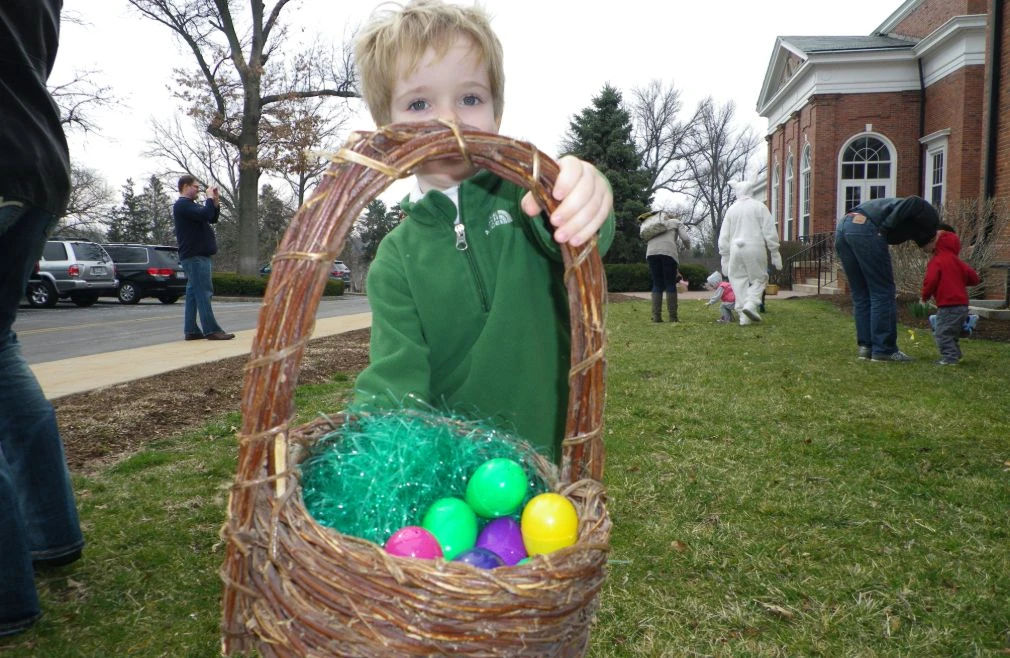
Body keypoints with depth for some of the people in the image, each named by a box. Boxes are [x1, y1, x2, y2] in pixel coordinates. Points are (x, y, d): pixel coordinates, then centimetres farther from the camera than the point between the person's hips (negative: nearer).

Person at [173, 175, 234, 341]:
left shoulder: (192, 205, 22)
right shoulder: (182, 204, -10)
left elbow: (212, 219, 22)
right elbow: (205, 215, -24)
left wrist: (216, 202, 8)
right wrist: (210, 198, -9)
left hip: (199, 255, 10)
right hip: (194, 256, -10)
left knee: (193, 292, 8)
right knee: (203, 292, -13)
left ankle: (191, 330, 10)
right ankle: (211, 330, -15)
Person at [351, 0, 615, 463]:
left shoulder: (526, 194, -5)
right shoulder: (396, 259, 0)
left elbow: (575, 239, -26)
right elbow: (397, 370, -9)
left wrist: (586, 196, -49)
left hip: (557, 448, -1)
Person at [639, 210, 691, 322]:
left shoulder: (655, 224, 34)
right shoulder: (676, 222, 22)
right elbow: (685, 238, 8)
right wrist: (687, 246, 28)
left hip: (651, 253, 4)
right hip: (668, 251, -3)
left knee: (657, 284, 9)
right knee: (670, 284, 3)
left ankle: (656, 316, 0)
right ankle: (672, 317, -1)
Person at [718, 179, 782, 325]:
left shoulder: (731, 209, 10)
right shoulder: (759, 206, 1)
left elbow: (724, 237, 10)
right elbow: (770, 232, -2)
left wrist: (725, 258, 14)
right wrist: (775, 253, 3)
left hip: (736, 249, 2)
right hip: (756, 248, -2)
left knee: (739, 281, 7)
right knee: (759, 278, 11)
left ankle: (744, 316, 3)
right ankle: (751, 303, -14)